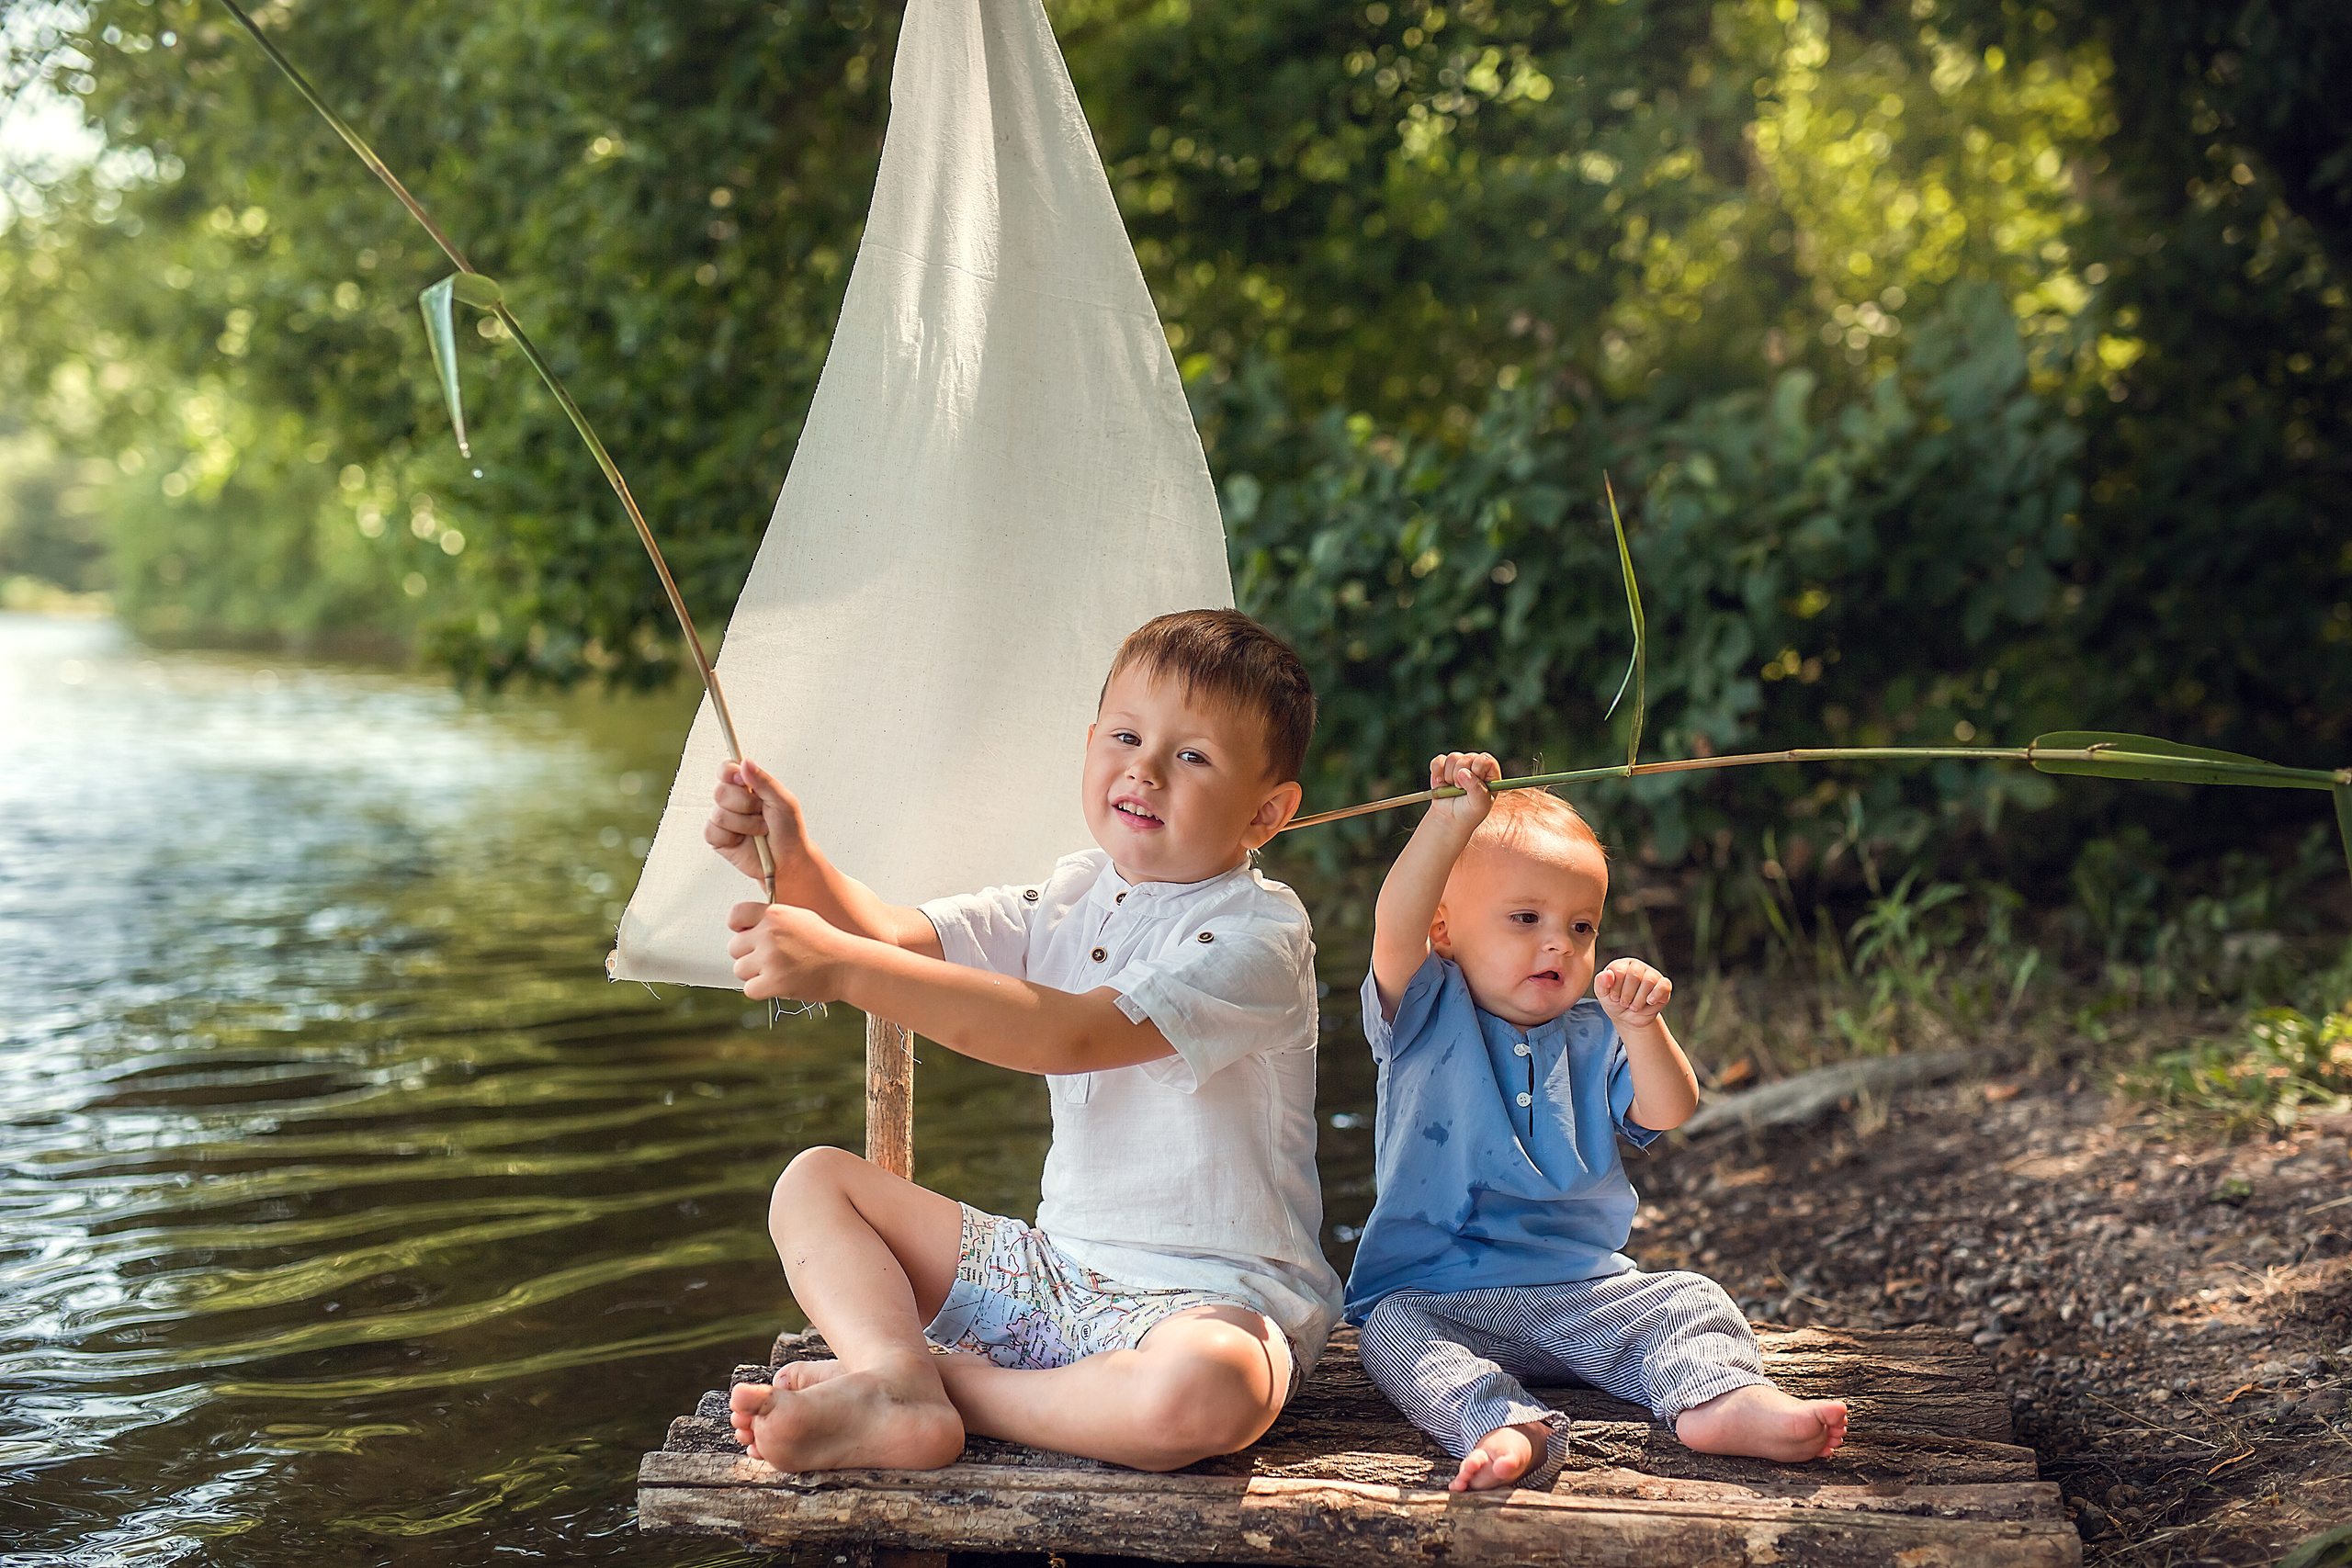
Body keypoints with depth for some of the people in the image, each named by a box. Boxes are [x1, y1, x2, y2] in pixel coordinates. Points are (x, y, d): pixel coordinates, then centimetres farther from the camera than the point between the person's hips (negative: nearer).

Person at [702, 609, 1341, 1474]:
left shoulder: (1260, 934, -17)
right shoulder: (1074, 895, 9)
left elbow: (1070, 1033, -29)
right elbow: (900, 938, 2)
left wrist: (846, 969, -35)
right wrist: (798, 866, -19)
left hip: (1215, 1296, -7)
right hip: (1059, 1269, 7)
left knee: (1206, 1390, -42)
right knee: (815, 1181, 5)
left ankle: (955, 1386, -19)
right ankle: (895, 1375, -22)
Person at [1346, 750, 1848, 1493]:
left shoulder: (1594, 1038, 12)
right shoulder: (1428, 1020, 0)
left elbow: (1668, 1112, -3)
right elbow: (1396, 928, -20)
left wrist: (1641, 1028, -22)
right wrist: (1450, 820, -31)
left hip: (1584, 1292, 3)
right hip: (1439, 1293, -3)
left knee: (1692, 1301, -17)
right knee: (1397, 1330, -32)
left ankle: (1718, 1397, -43)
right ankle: (1503, 1425, -54)